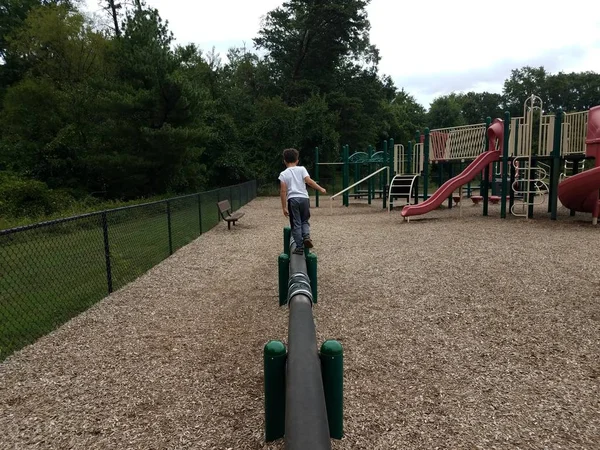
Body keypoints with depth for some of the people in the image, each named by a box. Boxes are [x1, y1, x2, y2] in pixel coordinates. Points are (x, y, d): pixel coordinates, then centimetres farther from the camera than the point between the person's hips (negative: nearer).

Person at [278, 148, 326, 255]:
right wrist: (320, 189, 1)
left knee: (296, 224, 6)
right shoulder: (302, 169, 6)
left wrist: (284, 207, 1)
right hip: (304, 198, 1)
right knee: (305, 221, 18)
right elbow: (309, 181, -7)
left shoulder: (283, 174, 6)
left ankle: (300, 247, 6)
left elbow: (283, 191, 0)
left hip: (292, 200, -1)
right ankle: (306, 236, -9)